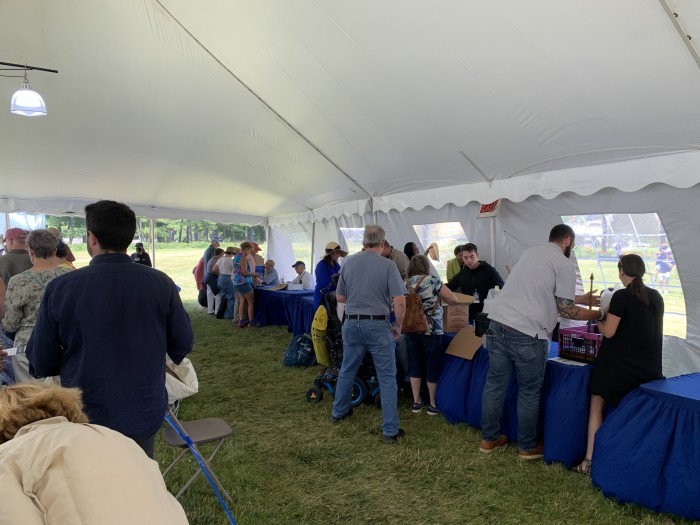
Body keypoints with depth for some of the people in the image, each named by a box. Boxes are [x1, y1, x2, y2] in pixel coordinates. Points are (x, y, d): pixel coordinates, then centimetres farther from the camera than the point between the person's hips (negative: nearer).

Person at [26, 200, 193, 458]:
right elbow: (182, 345, -3)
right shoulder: (160, 283, -13)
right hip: (144, 415, 1)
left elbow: (41, 364, -8)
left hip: (85, 417, -1)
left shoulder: (60, 288, -15)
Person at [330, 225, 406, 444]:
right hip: (377, 325, -4)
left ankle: (339, 411, 40)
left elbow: (339, 297, 9)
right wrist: (398, 325, 0)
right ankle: (390, 430, 9)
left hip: (351, 323, 4)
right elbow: (400, 302, -15)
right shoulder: (388, 265, -10)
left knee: (347, 370, 22)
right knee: (387, 377, 5)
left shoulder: (348, 262, 2)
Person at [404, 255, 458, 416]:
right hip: (431, 330, -4)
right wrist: (439, 295, 15)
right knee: (433, 366, 7)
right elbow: (454, 300, -3)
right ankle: (433, 404, 17)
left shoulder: (406, 284, 6)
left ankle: (416, 402, 21)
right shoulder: (432, 281, -6)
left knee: (415, 365, 12)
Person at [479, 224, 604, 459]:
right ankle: (528, 447, 24)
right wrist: (599, 314, 13)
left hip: (497, 321, 7)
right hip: (526, 333, -7)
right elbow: (565, 309, -3)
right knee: (529, 392, 10)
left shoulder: (529, 252, 22)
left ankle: (489, 438, 27)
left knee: (495, 384, 14)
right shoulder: (564, 264, -1)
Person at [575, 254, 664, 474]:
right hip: (647, 367, 6)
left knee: (597, 405, 3)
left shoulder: (621, 296, -12)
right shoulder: (656, 297, 7)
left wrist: (598, 321, 8)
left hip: (618, 363, -5)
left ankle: (590, 460, 0)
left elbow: (608, 332, -11)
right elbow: (651, 329, 16)